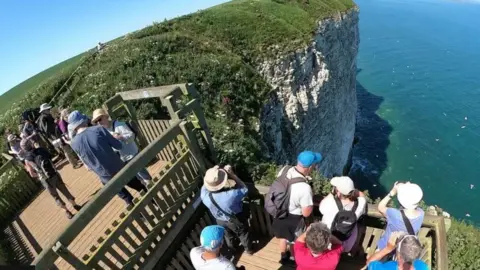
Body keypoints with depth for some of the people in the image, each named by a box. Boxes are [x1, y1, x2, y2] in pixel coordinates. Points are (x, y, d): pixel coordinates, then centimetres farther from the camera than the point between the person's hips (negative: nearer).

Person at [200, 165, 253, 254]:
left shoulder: (205, 196, -33)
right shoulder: (231, 194, -44)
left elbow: (204, 187, -8)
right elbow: (244, 189, -23)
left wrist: (213, 172, -18)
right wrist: (232, 174, -26)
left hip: (220, 221, 3)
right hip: (237, 220, -3)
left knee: (228, 235, 34)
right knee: (243, 234, 29)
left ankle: (232, 249, 62)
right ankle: (248, 249, 55)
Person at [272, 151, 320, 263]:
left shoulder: (284, 169, -19)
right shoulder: (305, 188, -37)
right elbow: (306, 213, -23)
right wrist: (310, 198, -9)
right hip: (293, 219, -6)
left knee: (282, 236, 32)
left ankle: (284, 256, 59)